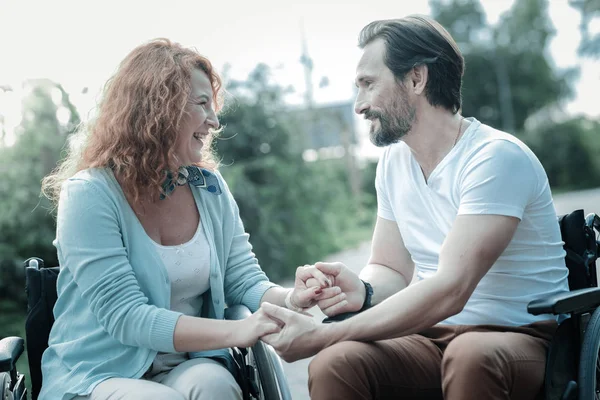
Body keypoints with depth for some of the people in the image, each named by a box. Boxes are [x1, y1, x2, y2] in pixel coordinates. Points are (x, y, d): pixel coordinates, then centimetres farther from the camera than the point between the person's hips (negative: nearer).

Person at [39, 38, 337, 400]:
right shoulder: (90, 193, -13)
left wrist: (289, 298, -18)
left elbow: (245, 281, 6)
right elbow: (125, 316, -20)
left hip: (189, 366, 5)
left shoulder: (210, 187, 6)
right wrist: (236, 332, -30)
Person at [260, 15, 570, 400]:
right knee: (332, 365, -26)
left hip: (521, 337, -4)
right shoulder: (394, 160, 8)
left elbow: (449, 290, -24)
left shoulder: (496, 157, -16)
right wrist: (364, 292, -12)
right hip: (431, 337, 4)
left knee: (469, 358, -39)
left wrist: (321, 336, -24)